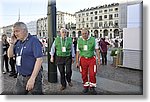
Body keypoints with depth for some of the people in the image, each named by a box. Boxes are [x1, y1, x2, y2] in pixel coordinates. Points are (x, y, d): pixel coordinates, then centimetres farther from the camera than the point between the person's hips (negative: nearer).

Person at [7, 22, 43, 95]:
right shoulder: (18, 42, 8)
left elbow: (39, 59, -20)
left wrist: (32, 78, -23)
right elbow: (10, 55, 12)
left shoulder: (34, 41, -14)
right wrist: (12, 43, -2)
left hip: (32, 77, -7)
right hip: (20, 77, 7)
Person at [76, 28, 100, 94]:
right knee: (84, 74, 7)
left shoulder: (93, 40, 0)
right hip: (83, 59, 2)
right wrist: (77, 62, 2)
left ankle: (92, 87, 15)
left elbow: (97, 50, 3)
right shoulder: (79, 41, 4)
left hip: (92, 59, -1)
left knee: (92, 74, -3)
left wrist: (99, 59, -3)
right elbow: (78, 52, 5)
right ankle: (86, 87, 25)